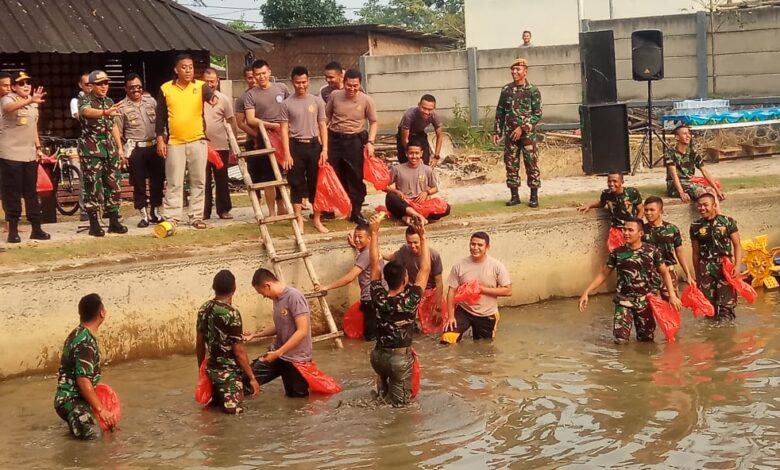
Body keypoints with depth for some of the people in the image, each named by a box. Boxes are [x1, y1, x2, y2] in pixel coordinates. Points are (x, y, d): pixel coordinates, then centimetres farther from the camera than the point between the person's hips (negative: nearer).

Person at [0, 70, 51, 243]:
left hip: (30, 154, 6)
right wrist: (30, 100, -52)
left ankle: (36, 228, 13)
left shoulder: (33, 103, 12)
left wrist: (38, 147, 12)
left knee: (31, 192, 9)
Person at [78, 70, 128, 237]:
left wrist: (120, 148, 13)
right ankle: (94, 224, 1)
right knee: (93, 187, -4)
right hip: (91, 150, -6)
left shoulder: (109, 102, 13)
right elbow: (86, 111, -33)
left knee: (113, 185, 5)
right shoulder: (85, 100, -8)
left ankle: (114, 221, 12)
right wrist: (105, 112, -53)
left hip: (110, 149, 6)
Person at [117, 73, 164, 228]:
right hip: (136, 149, -3)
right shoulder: (122, 107, -1)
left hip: (154, 146, 3)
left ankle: (155, 213, 18)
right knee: (139, 184, 0)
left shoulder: (151, 101, 9)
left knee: (158, 181, 6)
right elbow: (118, 133, -1)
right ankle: (144, 215, 8)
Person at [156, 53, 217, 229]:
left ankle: (196, 216, 13)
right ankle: (172, 218, 5)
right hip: (174, 142, 0)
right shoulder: (166, 89, 2)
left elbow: (209, 94, -23)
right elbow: (160, 116, 6)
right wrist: (160, 139, 0)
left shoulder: (200, 86, 1)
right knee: (174, 183, 2)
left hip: (198, 141, 0)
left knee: (198, 182, 6)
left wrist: (214, 98, -47)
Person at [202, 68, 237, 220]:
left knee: (222, 179, 7)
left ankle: (223, 210, 14)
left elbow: (231, 121, 5)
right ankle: (204, 211, 7)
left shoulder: (224, 99, 2)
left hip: (220, 146, 0)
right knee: (204, 180, 3)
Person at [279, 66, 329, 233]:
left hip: (313, 145, 2)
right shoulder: (287, 104, 0)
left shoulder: (317, 101, 5)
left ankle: (317, 219, 14)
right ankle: (299, 220, 6)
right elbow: (284, 130, -2)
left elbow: (322, 126, 7)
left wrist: (324, 149, -3)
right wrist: (287, 153, -10)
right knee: (297, 184, 1)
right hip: (296, 145, -1)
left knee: (316, 183, 5)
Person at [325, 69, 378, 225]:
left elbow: (373, 122, 1)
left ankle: (356, 212, 11)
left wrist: (370, 142, -10)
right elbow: (326, 117, 8)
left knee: (356, 178, 2)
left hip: (355, 140, -1)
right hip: (334, 139, 1)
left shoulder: (366, 100, -6)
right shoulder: (335, 95, -2)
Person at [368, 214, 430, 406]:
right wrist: (422, 237, -11)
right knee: (401, 400, 10)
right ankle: (387, 393, -11)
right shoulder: (410, 299, -17)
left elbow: (375, 265, -3)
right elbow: (425, 269, -13)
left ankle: (383, 387, 13)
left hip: (378, 356, 4)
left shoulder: (378, 297, -9)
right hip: (400, 358, -4)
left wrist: (374, 232, -5)